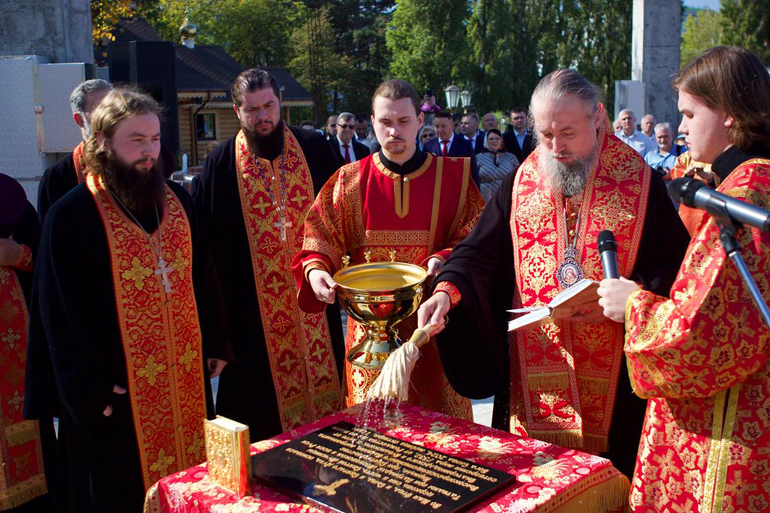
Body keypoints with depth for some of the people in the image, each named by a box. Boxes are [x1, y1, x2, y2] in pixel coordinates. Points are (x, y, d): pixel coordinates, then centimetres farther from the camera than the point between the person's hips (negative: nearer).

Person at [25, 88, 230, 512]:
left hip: (188, 377, 5)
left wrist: (215, 343, 9)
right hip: (119, 390, -4)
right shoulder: (72, 215, -10)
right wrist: (90, 389, -12)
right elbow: (61, 312, -10)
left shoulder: (177, 200, 6)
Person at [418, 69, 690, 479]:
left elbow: (674, 267, -1)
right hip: (532, 373, 2)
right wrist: (448, 290, -14)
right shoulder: (522, 181, 6)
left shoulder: (640, 183, -1)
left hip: (612, 376, -2)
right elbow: (481, 250, 4)